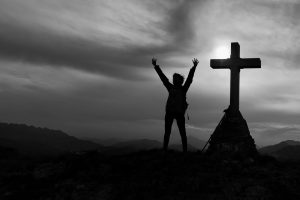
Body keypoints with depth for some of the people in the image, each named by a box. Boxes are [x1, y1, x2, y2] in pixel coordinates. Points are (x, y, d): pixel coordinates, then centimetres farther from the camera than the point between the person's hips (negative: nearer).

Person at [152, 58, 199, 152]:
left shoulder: (183, 89, 6)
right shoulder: (171, 88, 13)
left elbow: (189, 78, -3)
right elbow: (163, 77, 13)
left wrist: (194, 67, -12)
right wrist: (156, 66, 12)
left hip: (179, 112, -3)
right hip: (169, 112, 3)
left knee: (182, 133, 1)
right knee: (167, 132, 4)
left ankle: (185, 150, 5)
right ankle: (164, 149, 7)